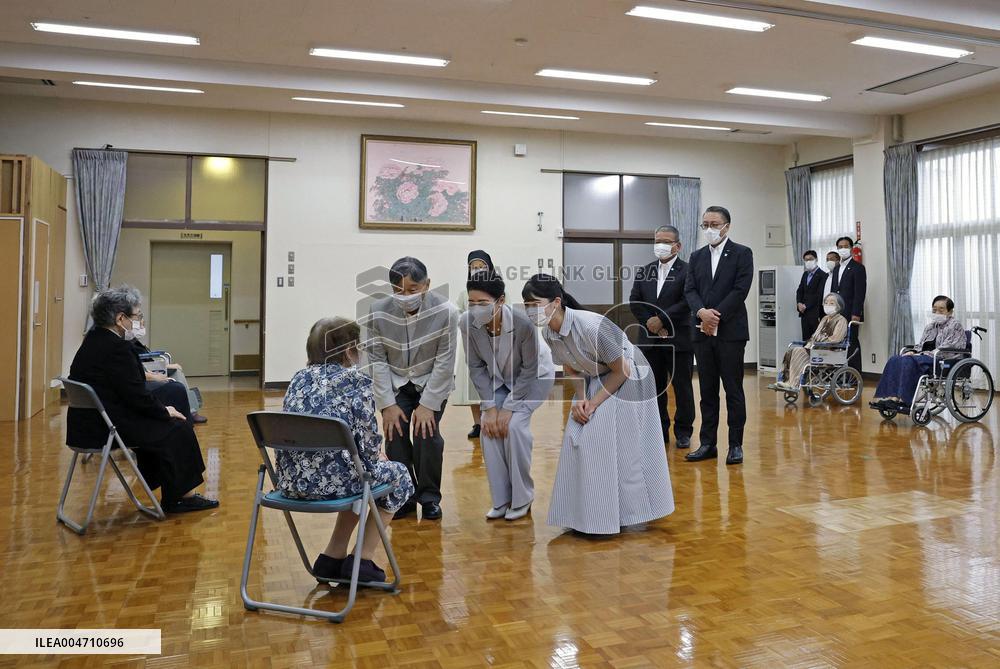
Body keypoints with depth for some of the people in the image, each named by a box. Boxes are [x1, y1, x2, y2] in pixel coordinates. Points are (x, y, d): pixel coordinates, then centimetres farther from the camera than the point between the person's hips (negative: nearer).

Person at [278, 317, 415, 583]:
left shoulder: (299, 378, 11)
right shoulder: (357, 382, -6)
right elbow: (368, 444, -9)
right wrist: (378, 457, 15)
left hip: (291, 480, 7)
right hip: (332, 480, -7)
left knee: (357, 472, 34)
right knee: (397, 474, 21)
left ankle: (333, 558, 30)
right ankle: (363, 561, 18)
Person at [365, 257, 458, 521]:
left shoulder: (445, 312, -26)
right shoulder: (378, 312, -21)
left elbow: (444, 362, -19)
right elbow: (377, 361, -12)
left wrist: (428, 404, -20)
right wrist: (388, 404, -15)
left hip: (432, 382, -1)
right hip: (396, 382, 2)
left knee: (426, 432, -17)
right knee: (395, 434, -13)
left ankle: (429, 497, 5)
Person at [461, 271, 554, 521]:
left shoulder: (523, 323, -37)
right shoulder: (467, 323, -26)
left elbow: (530, 369, -24)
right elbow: (476, 367, -12)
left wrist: (509, 407, -23)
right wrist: (490, 407, -17)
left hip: (535, 375, -4)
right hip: (499, 378, 4)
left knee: (514, 425, -20)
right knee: (488, 427, -12)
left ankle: (522, 499, -1)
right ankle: (501, 500, 4)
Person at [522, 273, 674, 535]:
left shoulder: (591, 326, -34)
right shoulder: (548, 332, -12)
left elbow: (621, 370, -22)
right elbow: (570, 368, 4)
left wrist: (594, 403, -18)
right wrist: (580, 399, -12)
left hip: (626, 381, -7)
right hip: (593, 381, 7)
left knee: (619, 447, -6)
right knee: (579, 442, 2)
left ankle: (619, 515, 11)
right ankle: (585, 514, 14)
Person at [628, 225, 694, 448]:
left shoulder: (686, 271, -4)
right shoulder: (644, 272, 11)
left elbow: (687, 303, -14)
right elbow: (634, 302, 5)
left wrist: (662, 319, -16)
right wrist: (651, 324, -7)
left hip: (678, 340, -4)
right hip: (650, 339, 4)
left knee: (682, 388, 5)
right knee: (655, 388, 9)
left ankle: (683, 432, 17)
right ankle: (660, 431, 20)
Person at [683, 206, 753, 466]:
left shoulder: (742, 253, 0)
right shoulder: (697, 256, 14)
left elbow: (740, 290, -10)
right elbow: (690, 290, 5)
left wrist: (716, 316, -15)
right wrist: (702, 312, -14)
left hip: (731, 331, -4)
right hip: (703, 332, 4)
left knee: (733, 390, 1)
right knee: (707, 391, 9)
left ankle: (736, 445, 9)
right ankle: (707, 444, 15)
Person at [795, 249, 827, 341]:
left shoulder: (822, 275, -7)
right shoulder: (805, 274, 17)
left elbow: (819, 294, -13)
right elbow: (800, 291, 15)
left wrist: (806, 306, -13)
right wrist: (799, 303, -3)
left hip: (815, 313, -7)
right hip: (804, 313, 7)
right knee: (805, 339, 6)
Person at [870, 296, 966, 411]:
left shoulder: (955, 325, 2)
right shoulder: (930, 326, 25)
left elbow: (947, 349, -10)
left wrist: (924, 354, -16)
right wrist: (912, 352, 2)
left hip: (942, 361, -7)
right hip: (925, 357, 7)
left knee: (908, 361, -34)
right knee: (894, 360, -21)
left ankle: (903, 400, -40)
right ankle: (885, 397, -35)